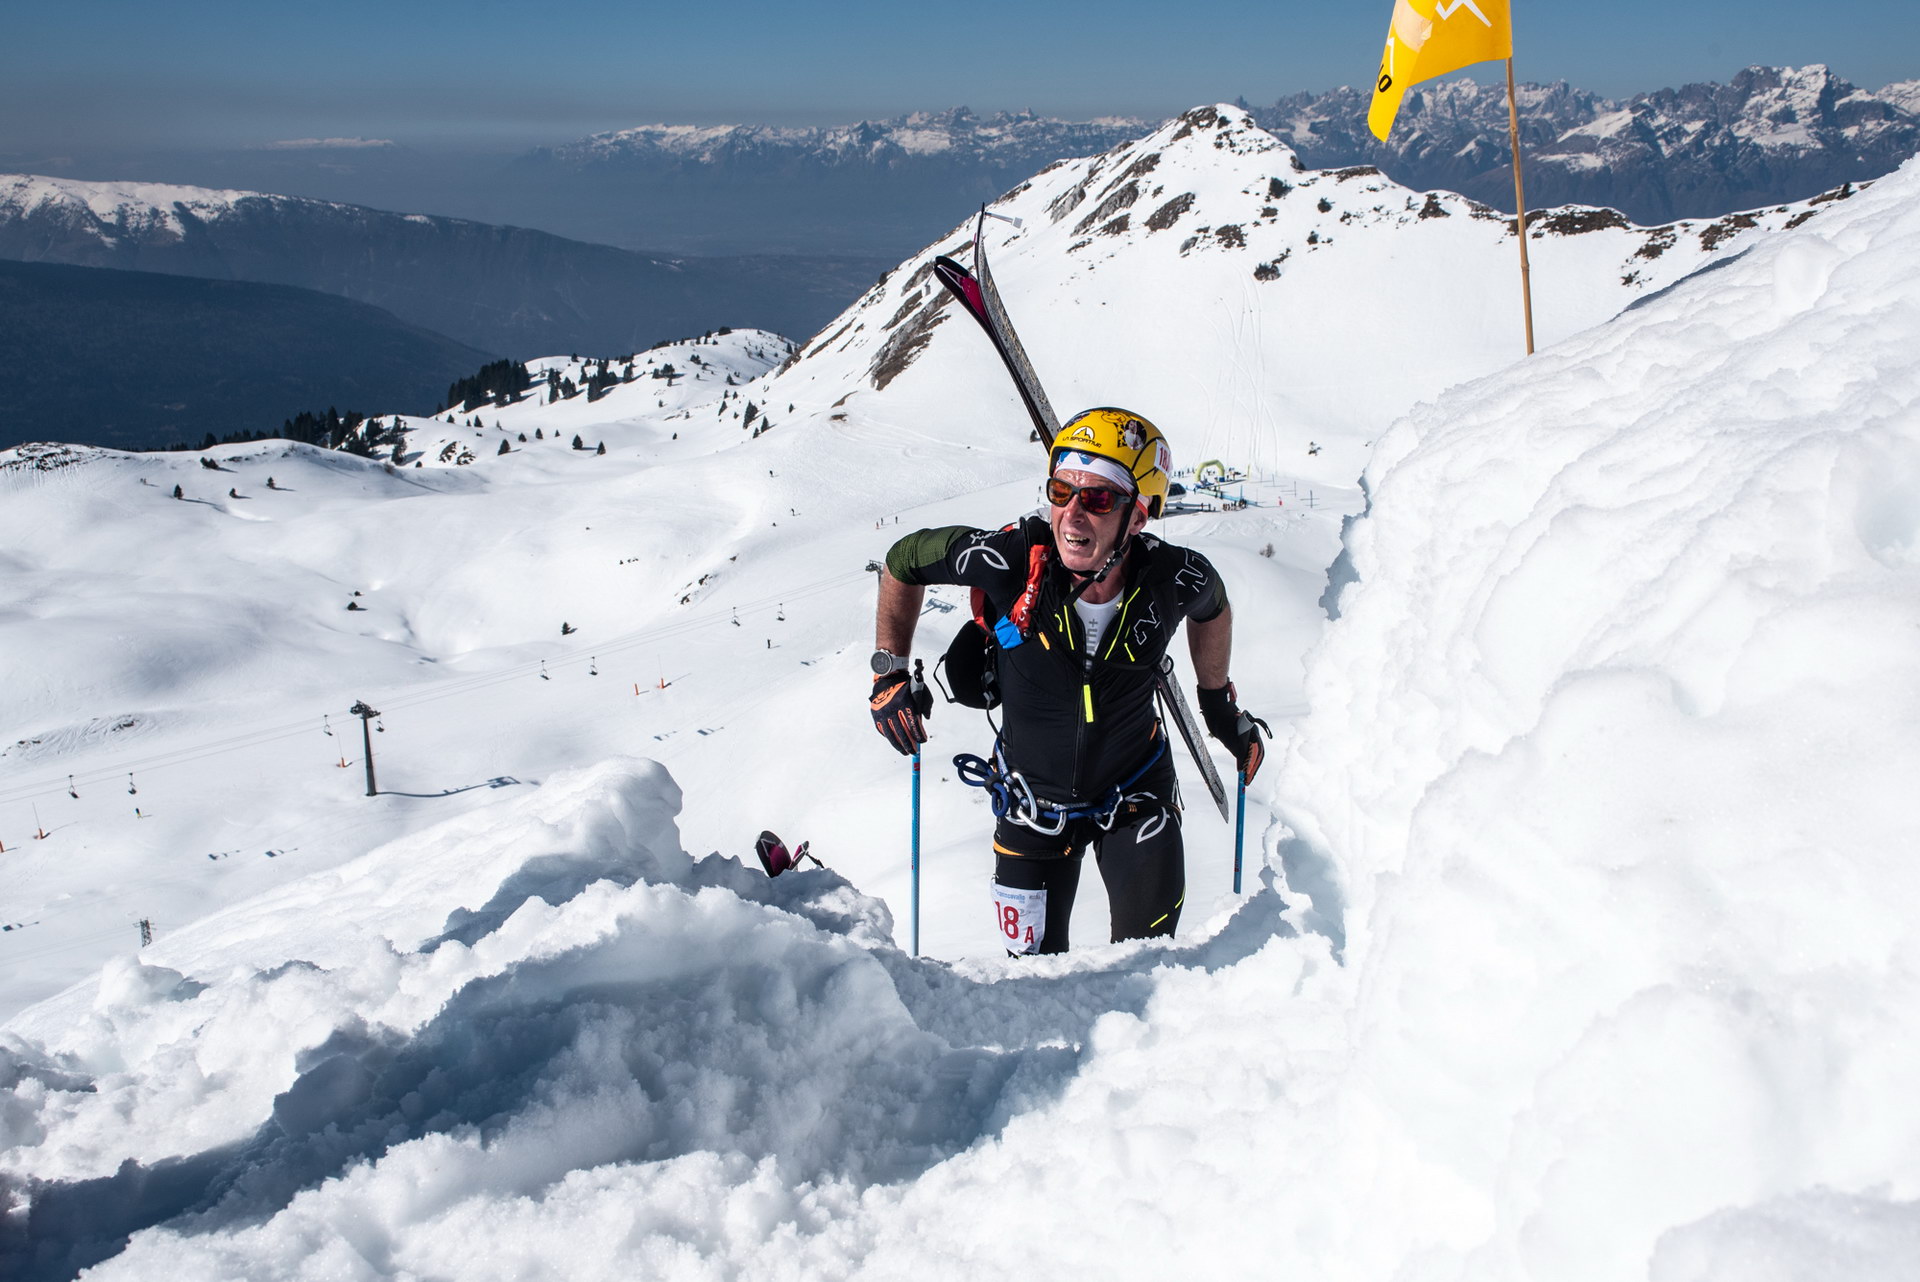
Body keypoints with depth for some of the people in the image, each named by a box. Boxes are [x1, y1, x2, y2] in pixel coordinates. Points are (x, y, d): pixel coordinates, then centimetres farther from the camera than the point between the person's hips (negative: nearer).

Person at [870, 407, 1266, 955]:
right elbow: (904, 560, -9)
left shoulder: (1173, 579, -23)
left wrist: (1221, 706, 13)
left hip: (1136, 795, 0)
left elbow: (1212, 606, 3)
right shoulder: (1010, 559, -28)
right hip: (1033, 802, 0)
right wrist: (890, 672, -11)